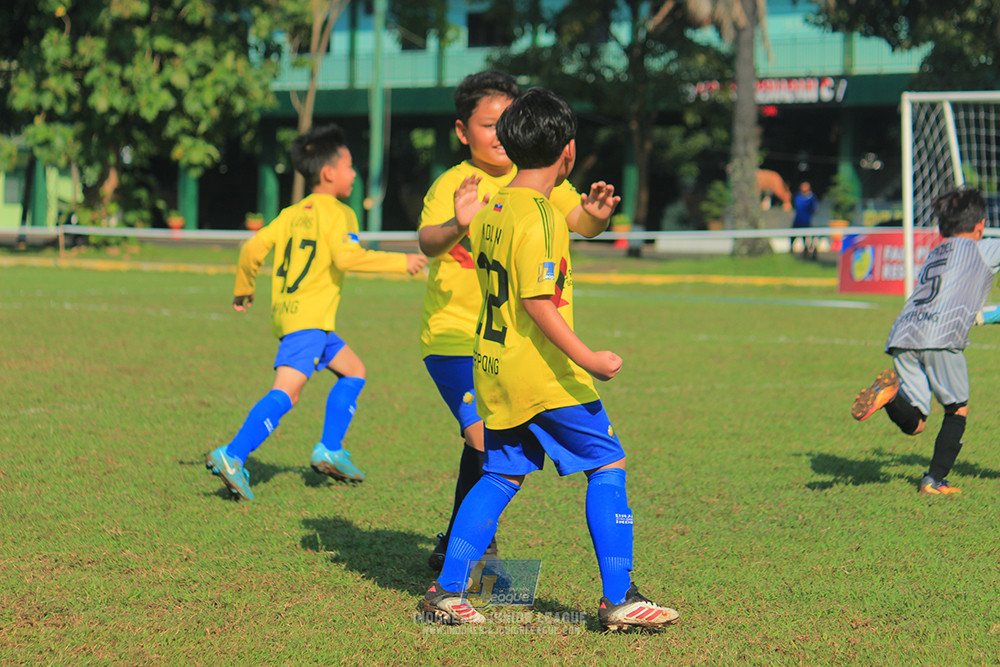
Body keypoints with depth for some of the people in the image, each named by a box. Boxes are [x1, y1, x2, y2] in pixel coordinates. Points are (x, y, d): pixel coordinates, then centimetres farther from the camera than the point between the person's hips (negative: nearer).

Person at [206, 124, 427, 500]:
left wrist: (243, 289, 26)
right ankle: (233, 457, -32)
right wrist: (400, 263, -13)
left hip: (286, 311, 9)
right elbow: (347, 257, -20)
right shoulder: (338, 214, -5)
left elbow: (254, 247, 11)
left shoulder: (291, 214, 17)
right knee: (286, 391, -19)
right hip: (309, 317, -9)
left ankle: (329, 450, 19)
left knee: (353, 370, 23)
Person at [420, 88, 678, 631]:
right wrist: (587, 359, -22)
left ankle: (447, 589, 11)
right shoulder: (540, 216, -17)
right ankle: (618, 597, -2)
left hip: (494, 369, 9)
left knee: (500, 476, 15)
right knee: (608, 464, 0)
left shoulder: (492, 210, 9)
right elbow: (537, 302, -23)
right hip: (542, 375, -9)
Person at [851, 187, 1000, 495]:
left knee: (913, 423, 2)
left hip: (902, 334, 5)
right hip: (941, 336, -5)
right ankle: (934, 480, 2)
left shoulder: (934, 254, 33)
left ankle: (889, 394, -27)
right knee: (958, 409, 13)